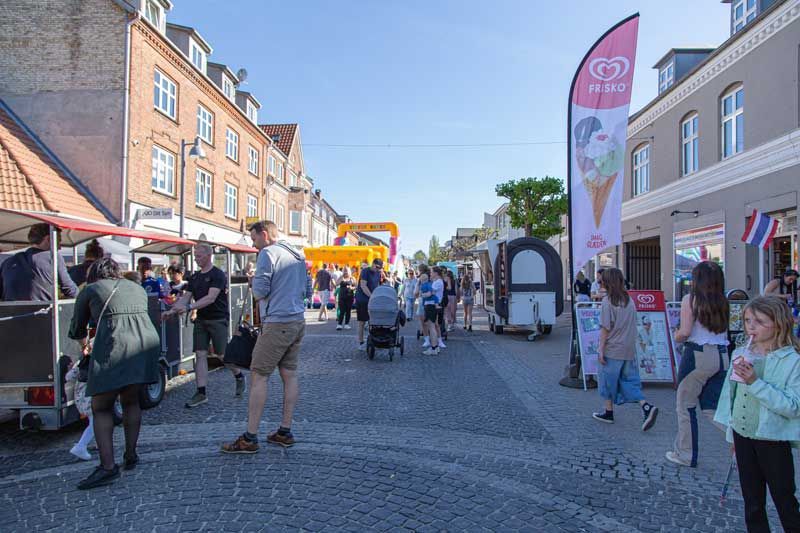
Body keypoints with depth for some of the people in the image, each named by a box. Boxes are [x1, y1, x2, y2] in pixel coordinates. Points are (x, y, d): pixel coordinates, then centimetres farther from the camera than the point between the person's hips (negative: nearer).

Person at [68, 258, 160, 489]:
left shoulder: (90, 290, 16)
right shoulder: (137, 288, 25)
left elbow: (77, 329, 25)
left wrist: (85, 345, 48)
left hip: (114, 347, -4)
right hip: (148, 341, 5)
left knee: (101, 408, 5)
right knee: (131, 401, 20)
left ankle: (108, 466, -4)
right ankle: (131, 456, 24)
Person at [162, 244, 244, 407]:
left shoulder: (218, 275, -10)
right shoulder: (194, 277, 13)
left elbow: (211, 297, -22)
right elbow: (185, 297, 9)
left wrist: (189, 308, -31)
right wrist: (172, 310, -8)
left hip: (218, 319, -6)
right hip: (201, 319, 7)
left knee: (223, 354, -2)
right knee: (200, 354, 1)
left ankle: (239, 377, 24)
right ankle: (201, 393, 4)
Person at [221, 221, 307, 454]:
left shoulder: (268, 254, -10)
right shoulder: (298, 255, 16)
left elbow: (260, 291, -14)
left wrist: (254, 284, 6)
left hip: (277, 323, -8)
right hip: (298, 321, 9)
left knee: (258, 376, -3)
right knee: (289, 375, 11)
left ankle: (250, 438, 1)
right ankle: (285, 432, 18)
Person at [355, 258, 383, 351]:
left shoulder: (378, 273, 10)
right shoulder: (365, 271, -12)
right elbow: (363, 286, -19)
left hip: (372, 301, 6)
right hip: (362, 300, -6)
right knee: (362, 322, 0)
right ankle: (361, 343, 8)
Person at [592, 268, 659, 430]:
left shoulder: (607, 301, -12)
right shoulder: (629, 300, 6)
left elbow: (605, 328, -13)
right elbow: (632, 326, 11)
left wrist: (601, 349, -9)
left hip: (612, 349, -6)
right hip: (629, 349, 6)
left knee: (608, 380, 9)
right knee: (629, 380, 12)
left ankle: (609, 412, 19)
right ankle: (646, 407, -5)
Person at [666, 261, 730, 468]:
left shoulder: (691, 300, -9)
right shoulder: (723, 302, 7)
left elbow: (685, 332, -14)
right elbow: (724, 331, 9)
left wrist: (676, 336, 6)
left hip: (698, 354, -5)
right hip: (722, 355, 6)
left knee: (685, 406, 10)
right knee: (713, 408, 14)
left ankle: (685, 454, 19)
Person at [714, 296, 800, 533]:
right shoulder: (741, 355, 1)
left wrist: (756, 382, -28)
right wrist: (731, 433, 14)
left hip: (773, 440, -4)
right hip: (743, 436, 5)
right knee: (752, 502, 17)